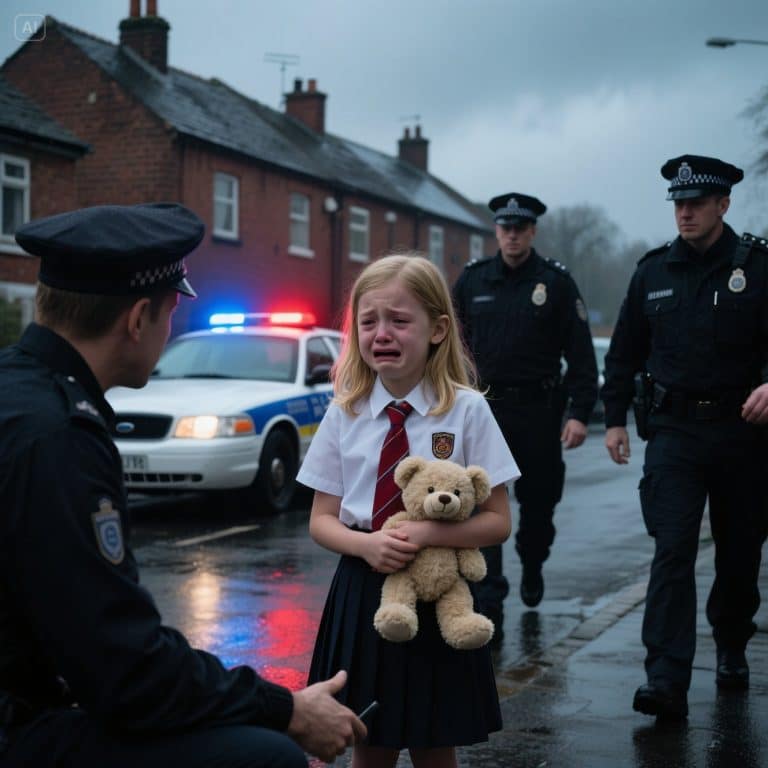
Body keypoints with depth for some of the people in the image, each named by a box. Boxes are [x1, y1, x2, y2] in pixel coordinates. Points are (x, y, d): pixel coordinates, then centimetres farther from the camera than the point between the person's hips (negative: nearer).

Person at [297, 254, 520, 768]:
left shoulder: (466, 410, -7)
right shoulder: (345, 413, 1)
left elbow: (498, 522, -6)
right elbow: (322, 520, 4)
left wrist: (426, 534, -22)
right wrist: (366, 544, -17)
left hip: (439, 595, -2)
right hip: (363, 592, 2)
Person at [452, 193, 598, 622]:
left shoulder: (557, 282, -2)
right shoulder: (472, 281, 6)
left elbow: (581, 355, -4)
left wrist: (580, 413, -11)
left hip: (538, 409, -1)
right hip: (483, 409, 1)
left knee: (539, 499, 12)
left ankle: (532, 568, 39)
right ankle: (489, 600, -5)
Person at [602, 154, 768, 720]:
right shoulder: (653, 272, 6)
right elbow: (625, 353, 13)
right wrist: (615, 418, 11)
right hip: (674, 430, 1)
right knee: (673, 550, -10)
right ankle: (667, 681, -13)